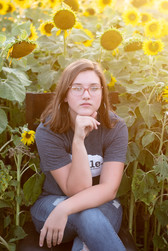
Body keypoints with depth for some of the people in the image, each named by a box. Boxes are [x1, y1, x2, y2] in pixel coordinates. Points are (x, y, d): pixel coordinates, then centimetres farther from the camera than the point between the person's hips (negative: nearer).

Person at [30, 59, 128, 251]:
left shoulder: (115, 127, -12)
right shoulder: (48, 131, -16)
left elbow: (109, 190, -18)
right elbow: (76, 190, -20)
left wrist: (64, 209, -33)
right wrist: (78, 140, -33)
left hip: (102, 207, 1)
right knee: (88, 215, -34)